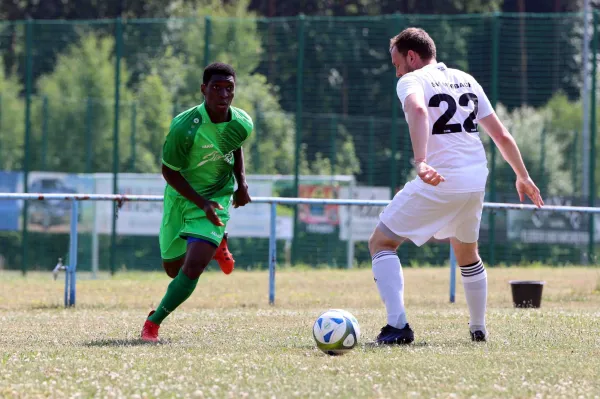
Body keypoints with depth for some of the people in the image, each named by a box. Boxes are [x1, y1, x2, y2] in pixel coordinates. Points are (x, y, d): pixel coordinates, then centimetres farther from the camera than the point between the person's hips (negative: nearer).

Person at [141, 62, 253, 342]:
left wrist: (241, 182, -2)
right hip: (181, 196, -1)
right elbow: (168, 171, -16)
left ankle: (153, 322, 0)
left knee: (192, 268, -17)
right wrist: (201, 202, -25)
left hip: (217, 200, 1)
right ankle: (215, 245, 47)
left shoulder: (242, 124, -15)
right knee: (174, 270, 15)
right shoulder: (184, 127, -28)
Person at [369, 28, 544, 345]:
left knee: (381, 243, 4)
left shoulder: (411, 81, -1)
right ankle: (478, 329, 33)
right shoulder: (466, 80, 19)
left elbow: (418, 110, -26)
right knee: (467, 254, 29)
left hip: (438, 183, -7)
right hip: (476, 182, 7)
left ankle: (398, 325, -10)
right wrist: (523, 176, 30)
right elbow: (501, 135, 20)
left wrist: (421, 162, -38)